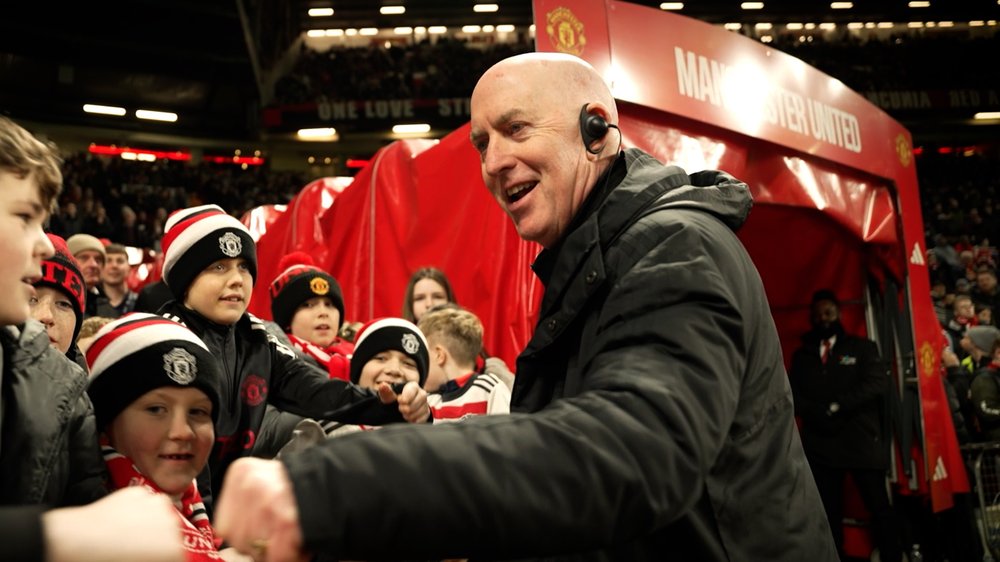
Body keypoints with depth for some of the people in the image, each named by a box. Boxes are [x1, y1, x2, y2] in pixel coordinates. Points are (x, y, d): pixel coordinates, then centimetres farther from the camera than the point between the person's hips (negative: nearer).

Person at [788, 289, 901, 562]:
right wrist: (819, 414, -14)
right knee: (829, 513, 7)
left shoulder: (862, 347, 8)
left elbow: (878, 384, -5)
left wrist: (836, 407, -13)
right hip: (820, 446, 2)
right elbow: (793, 395, 4)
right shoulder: (801, 355, 14)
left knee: (880, 508, -1)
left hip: (862, 443, -2)